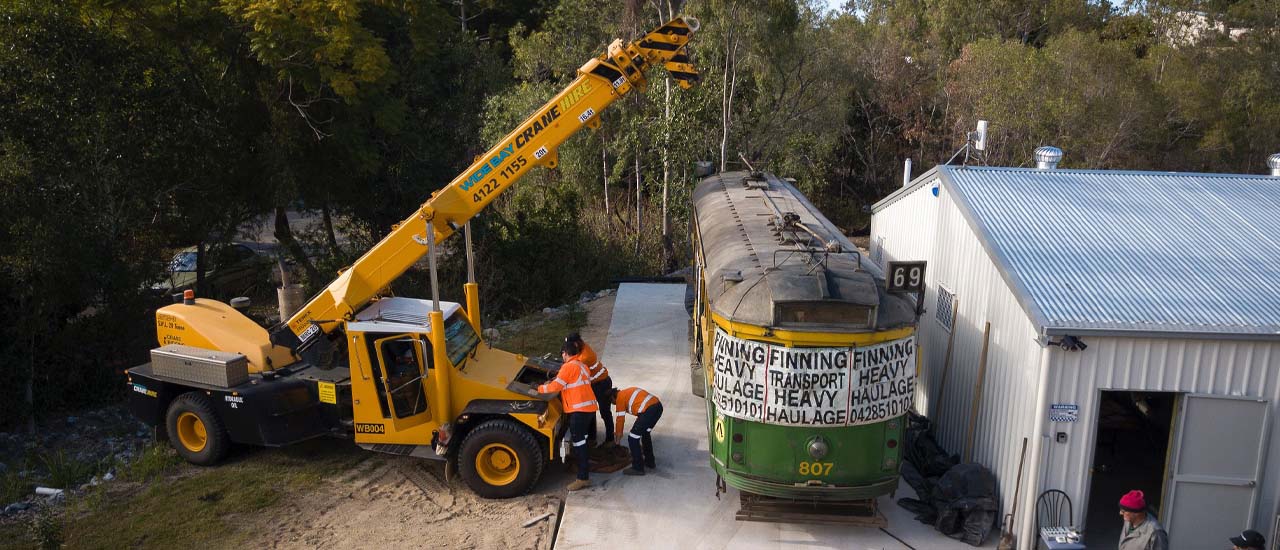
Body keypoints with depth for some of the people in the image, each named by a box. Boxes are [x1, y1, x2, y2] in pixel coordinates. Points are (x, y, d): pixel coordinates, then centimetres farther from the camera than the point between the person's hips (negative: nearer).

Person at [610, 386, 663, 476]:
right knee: (645, 433, 29)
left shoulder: (620, 397, 6)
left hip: (648, 410, -9)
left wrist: (618, 434, 22)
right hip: (658, 406, 9)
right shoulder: (628, 392, 29)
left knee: (632, 438, 2)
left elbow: (620, 418, 9)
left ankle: (638, 468, 7)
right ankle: (650, 461, 40)